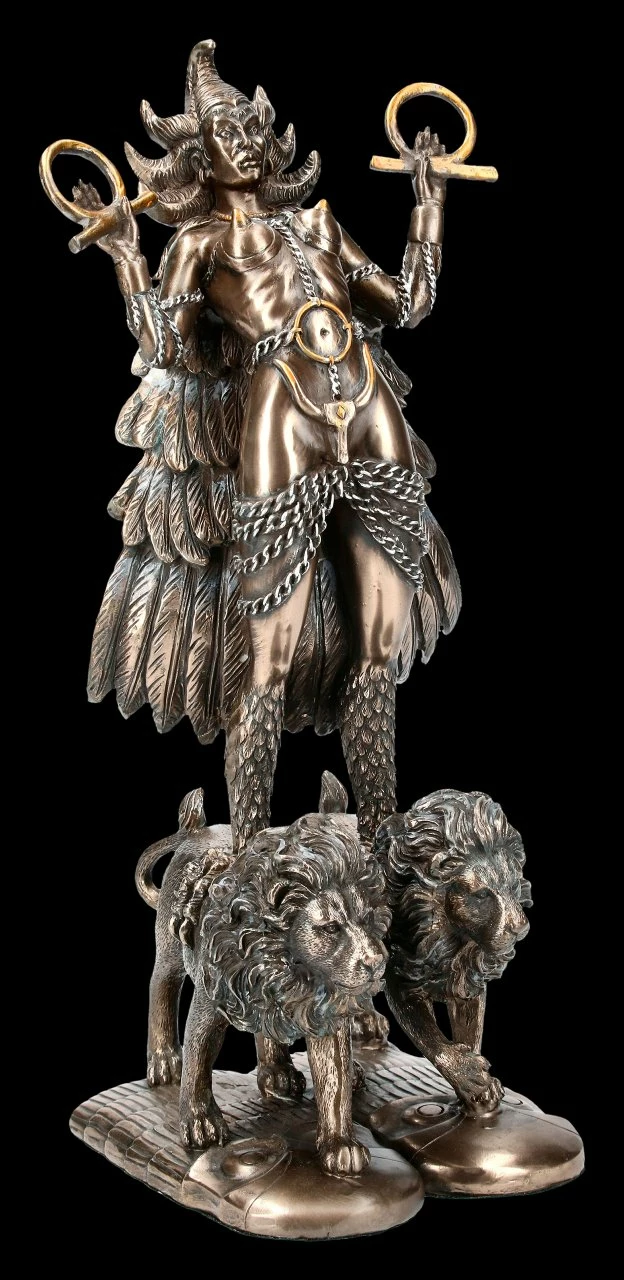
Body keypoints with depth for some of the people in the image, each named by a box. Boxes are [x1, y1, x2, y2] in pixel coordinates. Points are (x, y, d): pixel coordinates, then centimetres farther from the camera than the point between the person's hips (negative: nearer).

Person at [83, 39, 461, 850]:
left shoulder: (315, 222, 22)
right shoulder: (202, 242, 10)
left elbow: (407, 306, 18)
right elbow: (164, 349, -3)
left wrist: (429, 201, 22)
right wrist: (124, 253, -8)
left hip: (371, 416, 4)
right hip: (281, 426, -4)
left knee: (380, 644, 6)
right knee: (271, 654, -3)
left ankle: (381, 834, 17)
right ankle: (248, 845, 8)